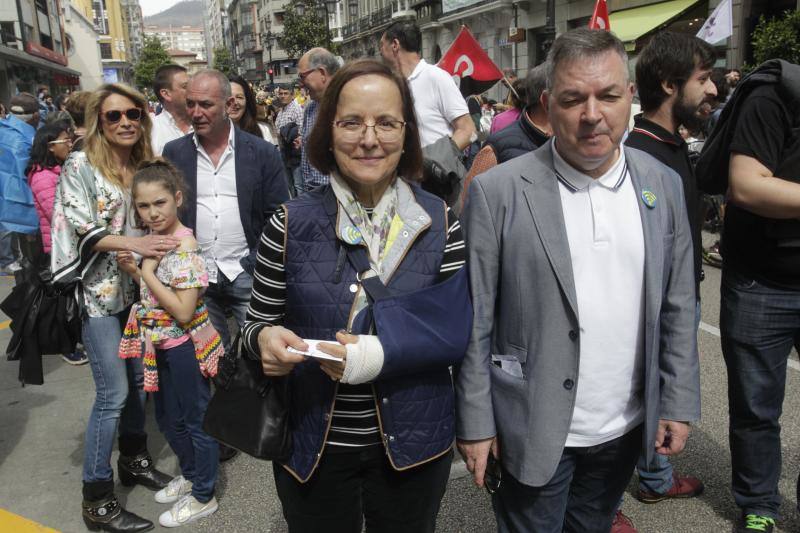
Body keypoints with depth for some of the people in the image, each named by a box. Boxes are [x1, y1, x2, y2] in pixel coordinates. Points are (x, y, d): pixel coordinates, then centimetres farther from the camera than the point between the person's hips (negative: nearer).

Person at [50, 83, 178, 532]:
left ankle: (134, 459, 35)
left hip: (138, 286, 6)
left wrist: (162, 242, 0)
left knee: (139, 378, 15)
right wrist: (132, 243, -26)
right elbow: (80, 228, -15)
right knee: (114, 392, -5)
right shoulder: (81, 165, -8)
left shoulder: (146, 165, 9)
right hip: (99, 292, -6)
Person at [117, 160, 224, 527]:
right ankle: (189, 474, 44)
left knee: (196, 420, 8)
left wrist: (147, 272, -23)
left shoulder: (184, 246, -23)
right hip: (161, 345, 9)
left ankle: (203, 496, 25)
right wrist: (131, 269, -3)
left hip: (185, 346, -9)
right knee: (168, 418, 22)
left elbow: (184, 311, -27)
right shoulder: (152, 238, 3)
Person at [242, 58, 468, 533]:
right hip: (313, 448, 0)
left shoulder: (439, 222, -7)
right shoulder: (291, 224, -8)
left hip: (412, 446, 1)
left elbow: (457, 331, -7)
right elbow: (258, 323, 2)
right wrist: (264, 338, -21)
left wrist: (382, 355, -23)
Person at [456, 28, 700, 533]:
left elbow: (677, 307, 5)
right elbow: (474, 323, -11)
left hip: (626, 428, 4)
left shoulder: (663, 185, -1)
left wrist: (679, 403, 4)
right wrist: (475, 424, -8)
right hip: (533, 432, -4)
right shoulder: (498, 192, -14)